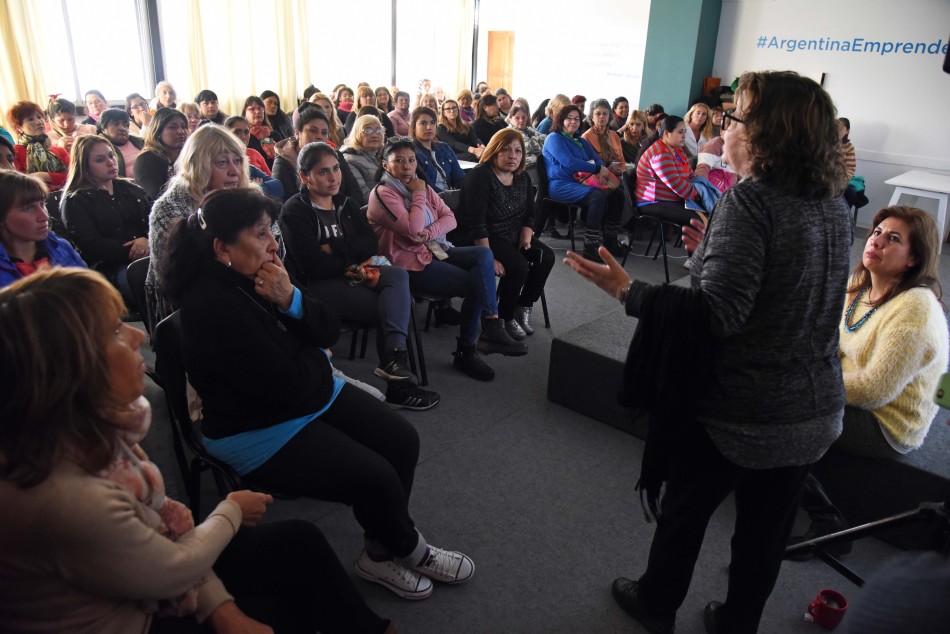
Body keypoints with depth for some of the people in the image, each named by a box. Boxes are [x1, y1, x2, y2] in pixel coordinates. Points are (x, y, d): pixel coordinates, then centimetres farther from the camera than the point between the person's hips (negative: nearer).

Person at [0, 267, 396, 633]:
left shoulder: (84, 432, -12)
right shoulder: (68, 500, -38)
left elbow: (158, 521, -3)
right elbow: (174, 568, -21)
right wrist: (231, 511, -3)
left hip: (129, 579, 7)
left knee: (299, 539, 7)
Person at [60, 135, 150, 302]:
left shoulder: (131, 189, 26)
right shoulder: (75, 201, 10)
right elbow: (91, 245, -3)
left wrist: (147, 240, -9)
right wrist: (133, 252, -13)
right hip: (111, 267, -5)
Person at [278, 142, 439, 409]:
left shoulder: (346, 205, 16)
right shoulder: (295, 212, -5)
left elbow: (371, 246, 3)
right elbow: (315, 265, -17)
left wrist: (335, 249, -12)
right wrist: (353, 258, -6)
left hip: (348, 276, 6)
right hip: (315, 286, -6)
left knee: (398, 275, -25)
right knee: (390, 308, -22)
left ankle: (394, 355, -39)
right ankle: (398, 383, -19)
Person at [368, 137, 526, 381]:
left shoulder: (421, 186, 14)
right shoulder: (382, 193, -9)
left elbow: (450, 218, 6)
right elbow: (413, 230, -22)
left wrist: (429, 232, -13)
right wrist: (418, 195, -10)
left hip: (436, 250, 7)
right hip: (412, 264, -7)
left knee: (483, 254, -18)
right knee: (477, 284, -18)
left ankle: (491, 329, -20)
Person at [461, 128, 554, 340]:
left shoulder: (522, 178, 7)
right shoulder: (480, 176, -17)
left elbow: (529, 215, 12)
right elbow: (476, 222, -23)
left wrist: (526, 240, -7)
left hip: (514, 236, 8)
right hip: (487, 239, -8)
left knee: (546, 256, -12)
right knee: (518, 265, -28)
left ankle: (523, 307, 3)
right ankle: (506, 318, -6)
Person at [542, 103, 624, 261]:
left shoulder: (581, 141, 25)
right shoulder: (554, 138, -1)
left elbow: (597, 159, 14)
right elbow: (569, 162, -16)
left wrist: (601, 172, -11)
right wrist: (598, 169, -14)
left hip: (580, 183, 8)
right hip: (561, 185, -8)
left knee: (617, 193, -11)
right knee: (598, 195, -32)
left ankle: (610, 241, -4)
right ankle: (590, 248, -30)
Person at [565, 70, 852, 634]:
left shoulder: (751, 200, -21)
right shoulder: (836, 206, 3)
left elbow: (721, 314, -29)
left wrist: (629, 291, -26)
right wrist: (715, 251, 18)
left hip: (735, 412, -6)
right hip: (814, 410, 7)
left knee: (685, 510, 18)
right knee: (765, 532, 21)